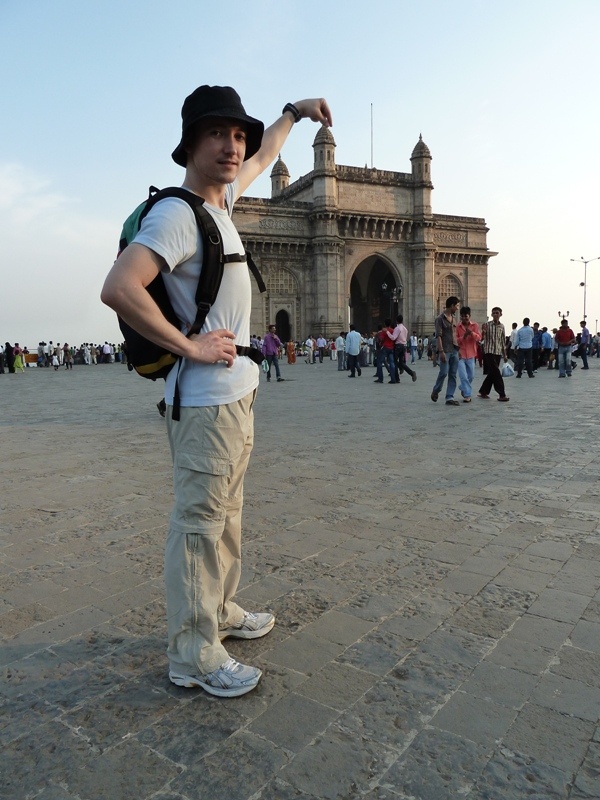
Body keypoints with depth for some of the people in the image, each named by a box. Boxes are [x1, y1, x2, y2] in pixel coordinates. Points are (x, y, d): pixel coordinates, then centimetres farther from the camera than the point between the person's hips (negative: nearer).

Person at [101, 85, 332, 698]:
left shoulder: (222, 197, 11)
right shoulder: (177, 215, -17)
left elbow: (261, 158, 33)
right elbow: (118, 289, -30)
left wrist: (294, 112, 42)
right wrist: (191, 346, -22)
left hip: (235, 392, 10)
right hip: (205, 399, -10)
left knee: (225, 516, 18)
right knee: (199, 525, -2)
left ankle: (219, 612, 34)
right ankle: (193, 658, 11)